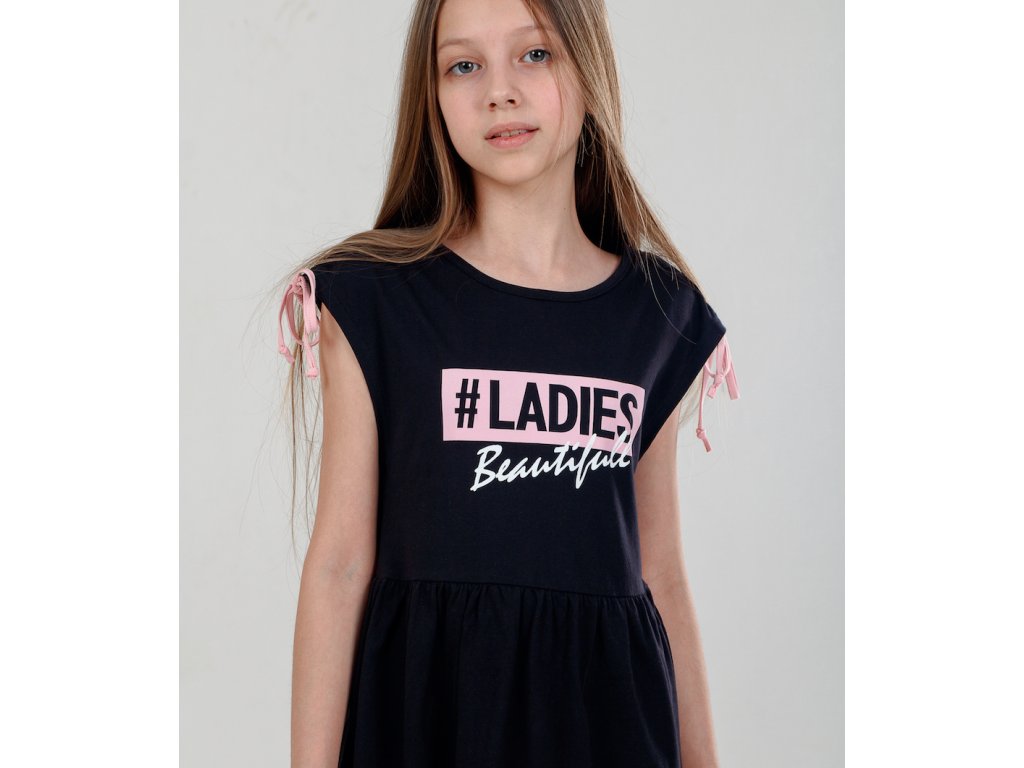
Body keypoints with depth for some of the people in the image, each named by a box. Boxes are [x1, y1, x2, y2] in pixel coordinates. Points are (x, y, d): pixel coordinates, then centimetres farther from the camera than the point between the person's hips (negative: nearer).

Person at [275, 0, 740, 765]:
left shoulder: (656, 310, 5)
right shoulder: (376, 298, -3)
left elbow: (660, 573, 9)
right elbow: (340, 561, -6)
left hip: (606, 700, 3)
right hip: (426, 699, -2)